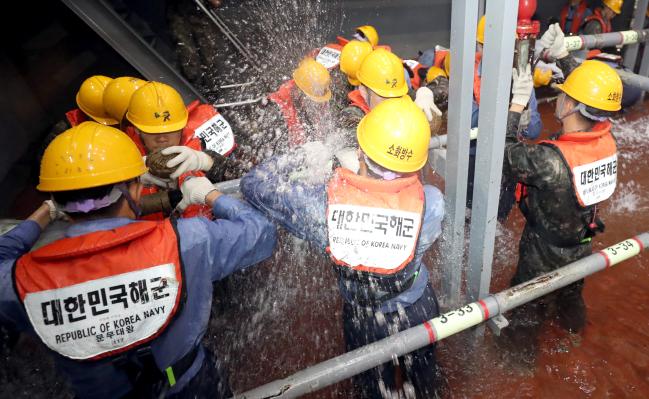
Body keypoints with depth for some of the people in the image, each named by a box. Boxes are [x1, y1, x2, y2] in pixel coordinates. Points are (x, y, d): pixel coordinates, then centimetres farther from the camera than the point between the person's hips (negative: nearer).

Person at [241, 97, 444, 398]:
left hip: (360, 319, 0)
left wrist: (304, 155, -10)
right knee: (421, 373, 35)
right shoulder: (431, 203, -35)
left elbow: (254, 184, -20)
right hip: (416, 313, 1)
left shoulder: (322, 202, -34)